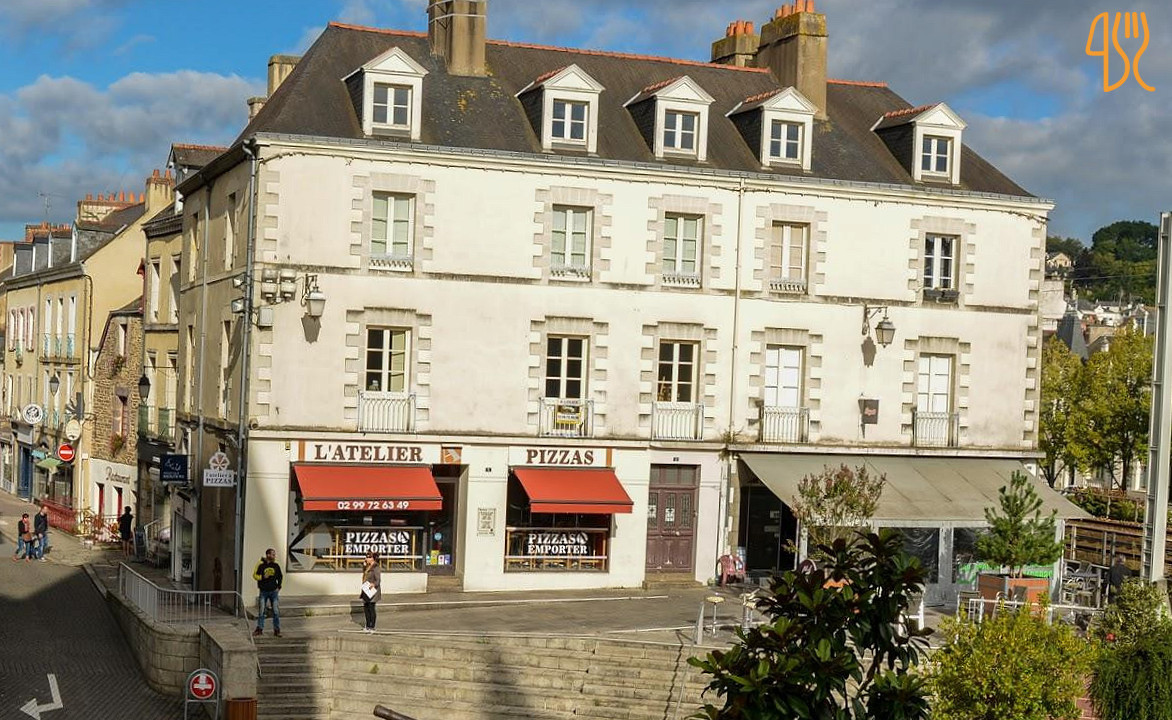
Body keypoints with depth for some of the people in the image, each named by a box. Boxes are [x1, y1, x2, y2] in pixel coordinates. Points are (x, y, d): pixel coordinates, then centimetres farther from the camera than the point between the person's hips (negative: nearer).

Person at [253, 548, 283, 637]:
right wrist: (263, 577, -17)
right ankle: (259, 628, 15)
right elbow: (255, 575, -1)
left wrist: (279, 586, 7)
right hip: (263, 592, -2)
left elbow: (280, 577, 16)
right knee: (261, 611, 3)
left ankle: (277, 630, 7)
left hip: (273, 591, 2)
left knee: (276, 611, 0)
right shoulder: (261, 565, -6)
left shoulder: (276, 565, 4)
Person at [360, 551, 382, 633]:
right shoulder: (368, 567, 12)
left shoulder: (376, 568, -14)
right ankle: (368, 626, 22)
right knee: (366, 608, 11)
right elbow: (364, 573, 30)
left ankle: (372, 627, 2)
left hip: (372, 591, -9)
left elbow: (378, 580, -21)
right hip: (366, 591, 9)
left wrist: (374, 584, -36)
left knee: (371, 608, -5)